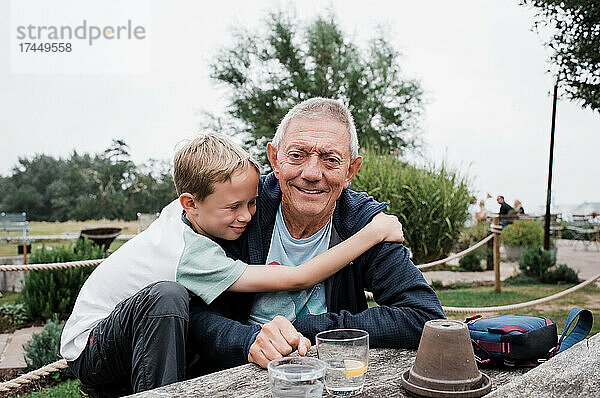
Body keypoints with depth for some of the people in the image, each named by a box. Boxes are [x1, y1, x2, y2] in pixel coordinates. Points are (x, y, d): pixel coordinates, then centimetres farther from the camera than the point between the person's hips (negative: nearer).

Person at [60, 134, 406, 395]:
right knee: (166, 296, -37)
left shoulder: (180, 212, -12)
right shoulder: (193, 256, -34)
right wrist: (372, 233, -35)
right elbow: (297, 279, -35)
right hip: (89, 353, -9)